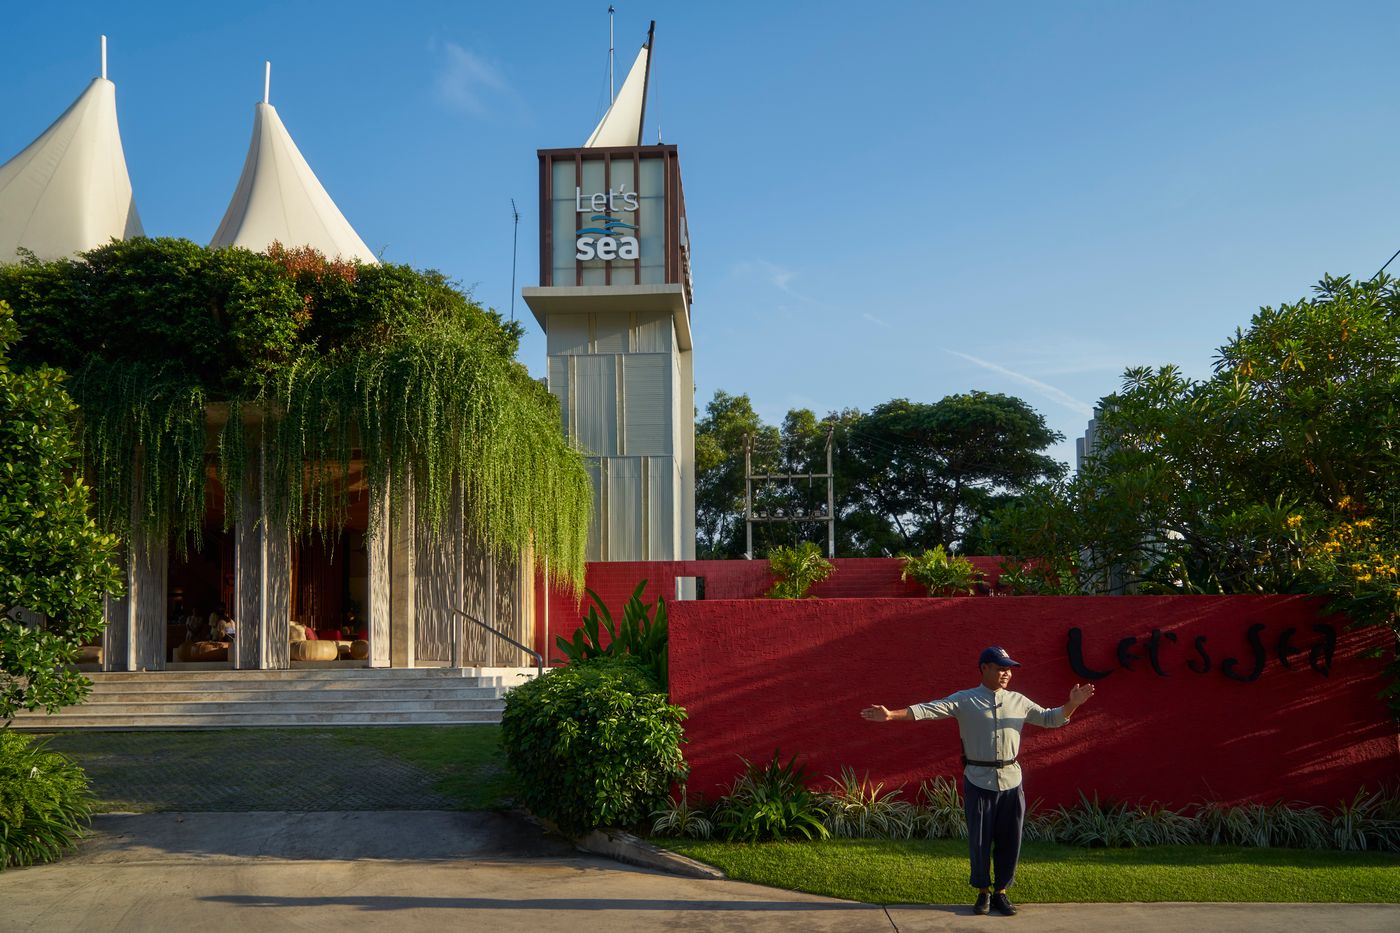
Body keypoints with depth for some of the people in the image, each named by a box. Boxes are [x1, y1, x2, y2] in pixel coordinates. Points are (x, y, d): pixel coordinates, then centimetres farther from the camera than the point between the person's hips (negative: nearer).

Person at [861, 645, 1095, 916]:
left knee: (1009, 841, 7)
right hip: (979, 782, -3)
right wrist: (890, 715, -26)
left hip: (1011, 781, 3)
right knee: (979, 840, 5)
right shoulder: (964, 700, -4)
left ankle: (1001, 892, 23)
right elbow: (927, 710, -14)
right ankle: (983, 892, 22)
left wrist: (1073, 704, -1)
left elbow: (1049, 719, 15)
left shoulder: (1018, 701, 8)